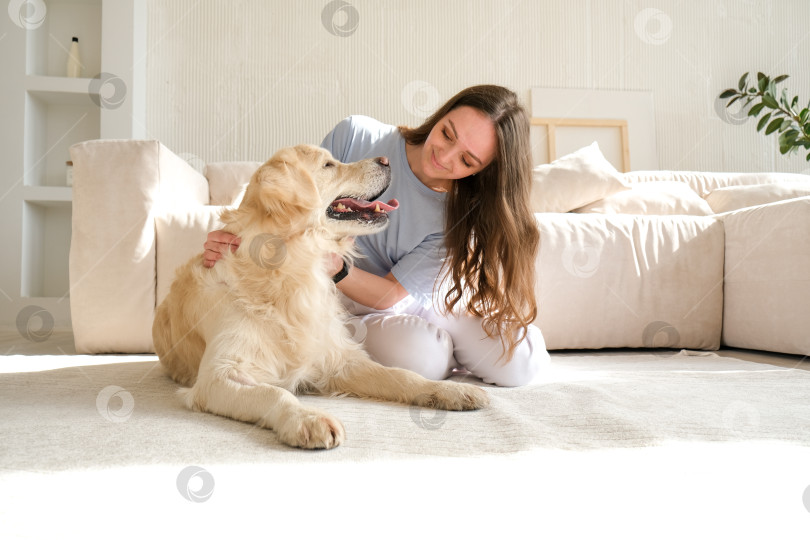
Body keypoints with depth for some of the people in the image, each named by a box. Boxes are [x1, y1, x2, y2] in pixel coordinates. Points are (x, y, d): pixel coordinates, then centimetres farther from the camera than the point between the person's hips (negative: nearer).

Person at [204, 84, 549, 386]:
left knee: (523, 361, -16)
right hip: (342, 307, -1)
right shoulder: (356, 136, -17)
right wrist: (239, 234, -24)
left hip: (413, 301, 2)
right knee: (421, 358, -34)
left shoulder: (458, 217, -17)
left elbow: (390, 294, -20)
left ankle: (442, 344, 11)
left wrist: (333, 266, -39)